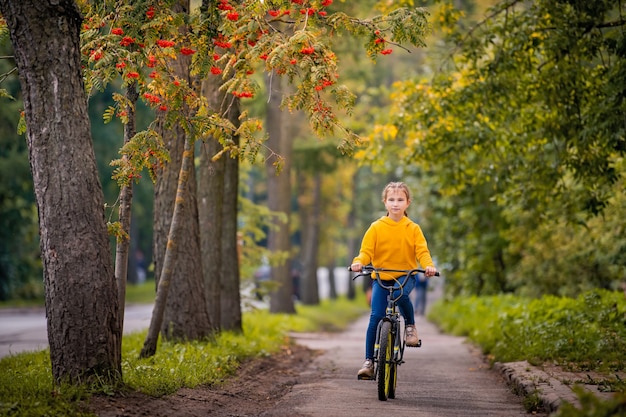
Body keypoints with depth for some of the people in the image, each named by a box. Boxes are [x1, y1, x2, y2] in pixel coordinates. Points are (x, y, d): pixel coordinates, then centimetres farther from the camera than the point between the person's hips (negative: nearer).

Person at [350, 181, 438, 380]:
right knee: (376, 316, -11)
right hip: (380, 277, 1)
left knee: (400, 293, -35)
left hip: (406, 275, 0)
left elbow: (422, 251, -3)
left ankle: (410, 326, -7)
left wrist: (428, 265, -25)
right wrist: (359, 262, -26)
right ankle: (369, 361, -3)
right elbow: (366, 250, -4)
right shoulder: (376, 227, 1)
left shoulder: (413, 229, 3)